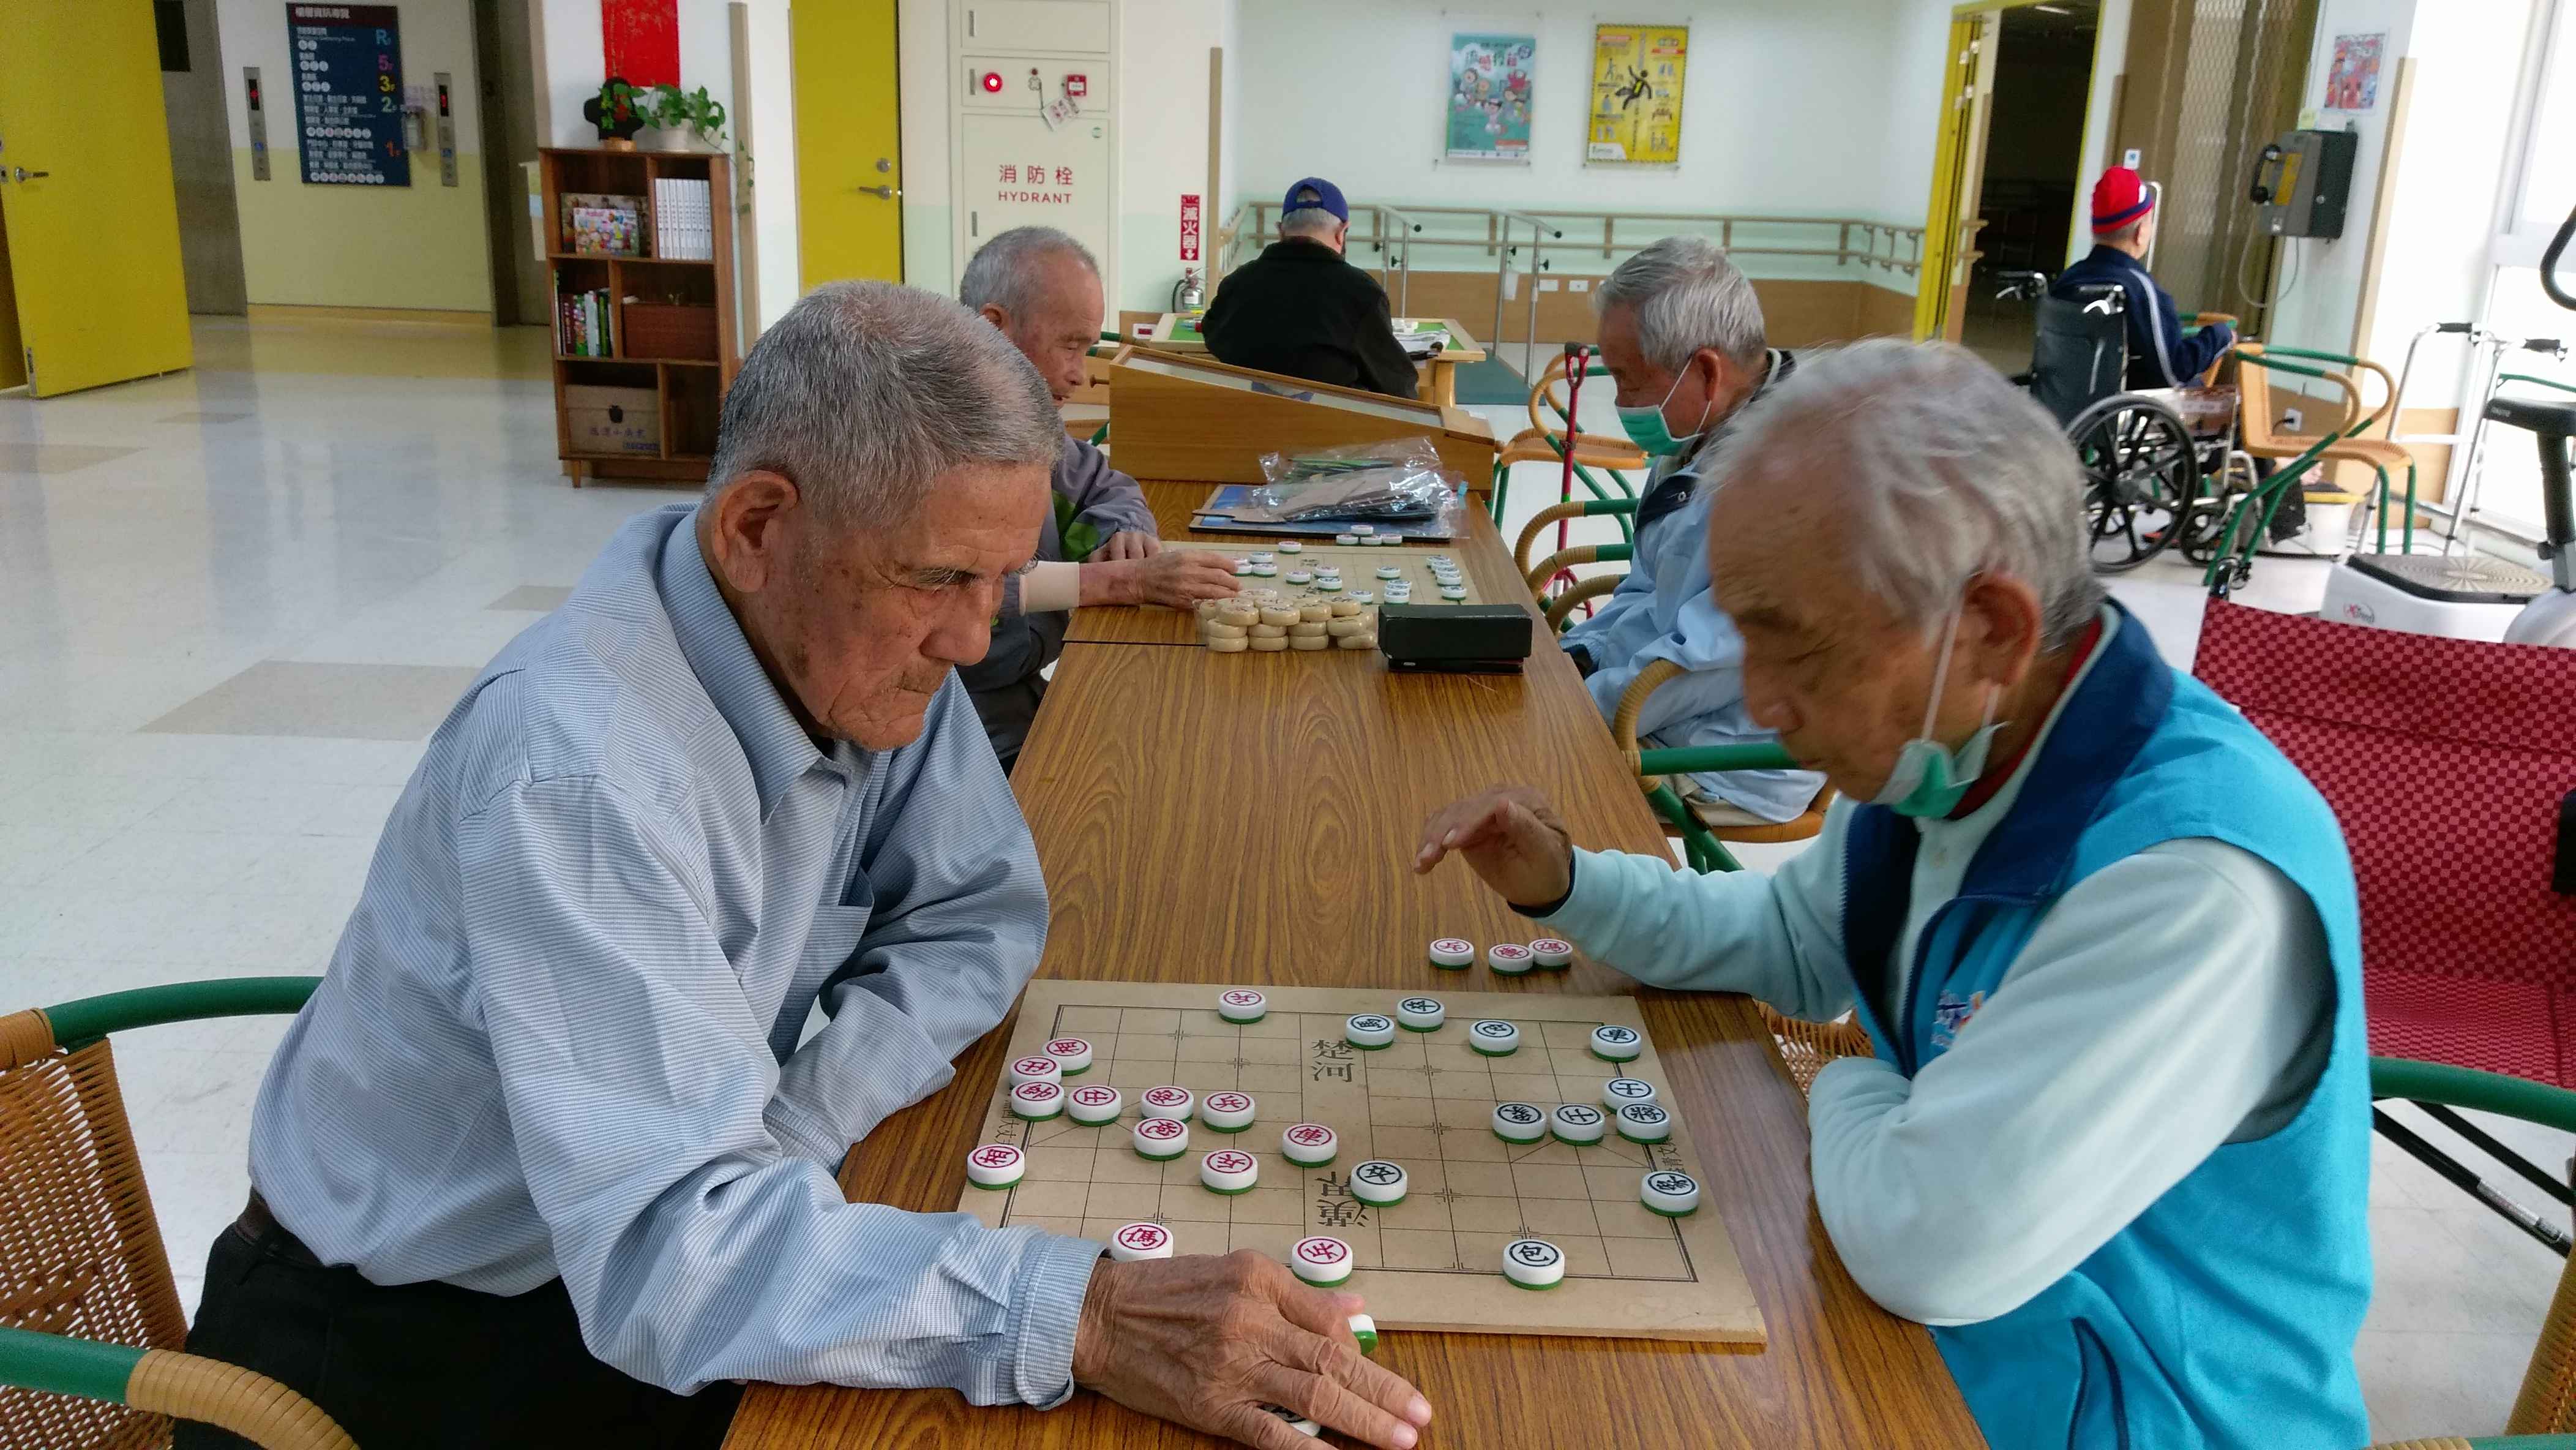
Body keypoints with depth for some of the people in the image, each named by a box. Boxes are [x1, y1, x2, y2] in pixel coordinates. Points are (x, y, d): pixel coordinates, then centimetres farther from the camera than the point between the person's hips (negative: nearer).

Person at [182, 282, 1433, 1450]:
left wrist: (798, 1124, -18)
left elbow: (977, 911, -2)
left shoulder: (863, 645, -10)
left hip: (639, 1252, 6)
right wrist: (1083, 1317, -44)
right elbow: (661, 1247, -37)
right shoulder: (576, 766, -32)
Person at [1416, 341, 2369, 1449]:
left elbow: (1928, 1244, -35)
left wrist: (1849, 1094, -13)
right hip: (1938, 1323, 7)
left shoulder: (2200, 878, -34)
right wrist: (1564, 885, -3)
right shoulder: (1945, 743, -6)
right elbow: (1796, 944, 12)